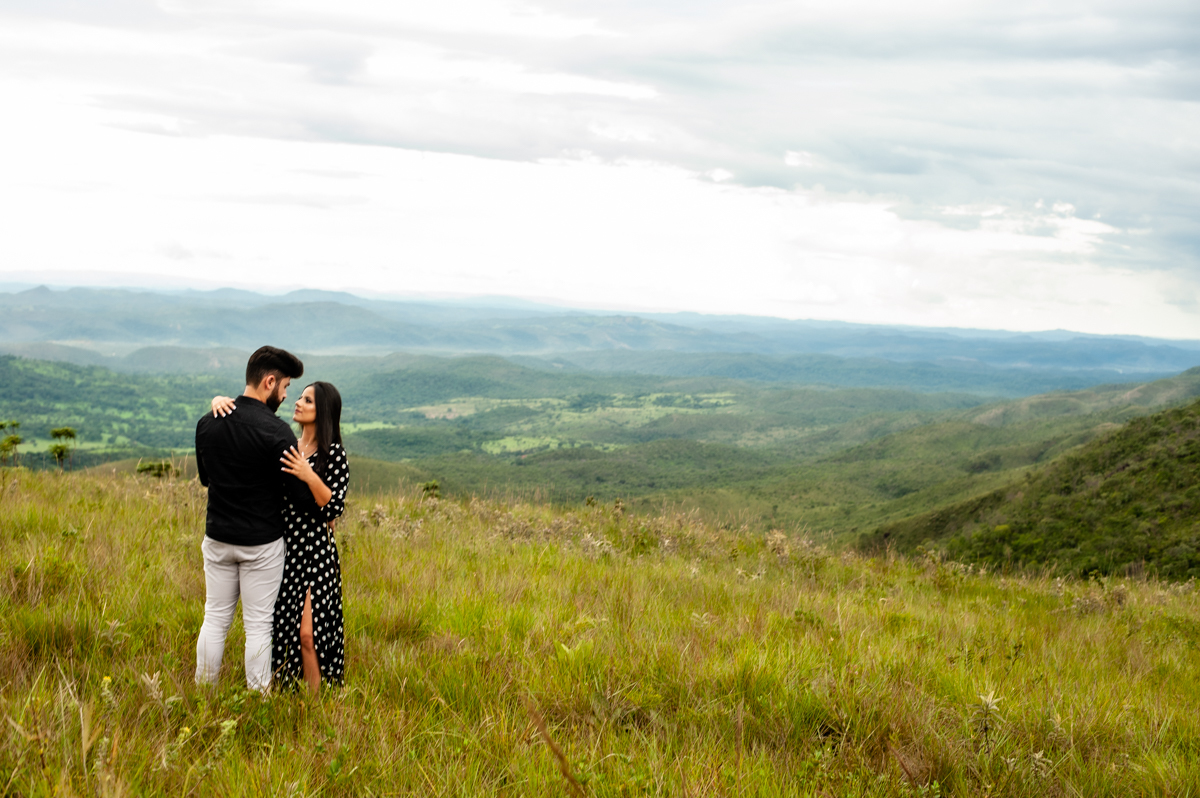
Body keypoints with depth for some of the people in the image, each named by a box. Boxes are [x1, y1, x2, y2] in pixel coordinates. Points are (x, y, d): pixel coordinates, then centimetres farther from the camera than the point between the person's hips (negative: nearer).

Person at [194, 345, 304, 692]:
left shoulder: (207, 423, 0)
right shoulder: (276, 433, -19)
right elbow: (299, 491, -14)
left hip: (217, 536, 5)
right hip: (261, 542, -5)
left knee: (215, 618, 14)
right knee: (258, 624, 5)